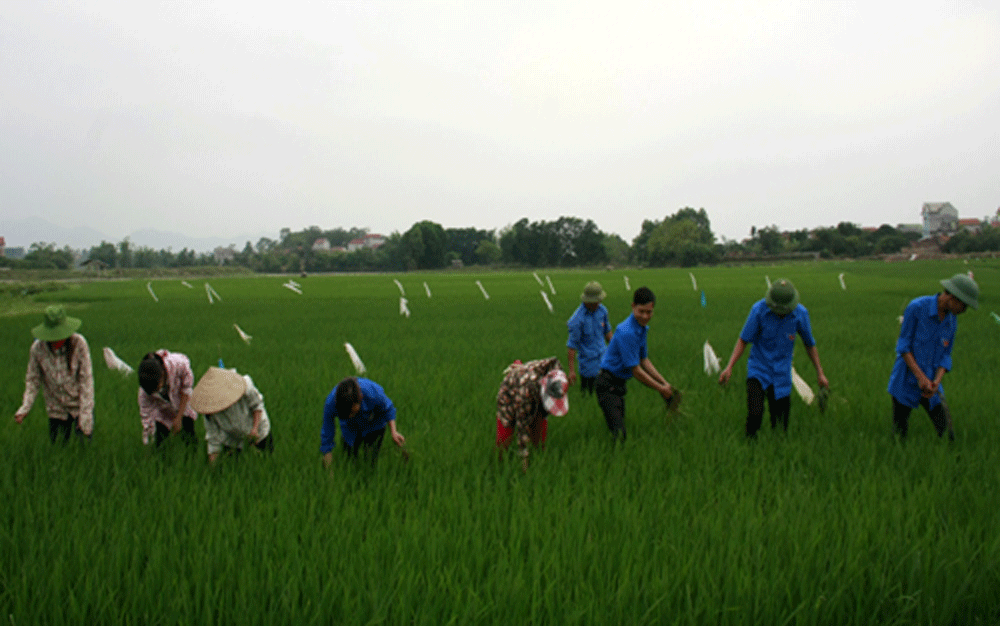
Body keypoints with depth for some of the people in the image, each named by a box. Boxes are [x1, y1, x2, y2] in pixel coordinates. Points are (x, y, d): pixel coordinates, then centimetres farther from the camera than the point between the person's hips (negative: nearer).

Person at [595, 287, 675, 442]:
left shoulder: (642, 329, 7)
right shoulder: (626, 333, -24)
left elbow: (644, 360, 19)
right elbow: (636, 371, -20)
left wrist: (665, 383, 14)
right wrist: (661, 389, -10)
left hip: (619, 383, 10)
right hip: (608, 384, -10)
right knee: (618, 434, -18)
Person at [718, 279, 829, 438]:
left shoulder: (801, 314, -9)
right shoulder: (759, 310, -16)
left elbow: (810, 344, 7)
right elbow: (743, 340, -8)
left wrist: (820, 373, 9)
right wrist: (729, 367, -17)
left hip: (782, 374, 2)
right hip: (758, 370, -2)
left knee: (780, 425, 5)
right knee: (755, 415, -22)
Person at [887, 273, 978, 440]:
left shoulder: (952, 321, 3)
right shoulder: (916, 307, -14)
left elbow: (945, 357, 6)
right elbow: (903, 346, -12)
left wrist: (936, 382, -14)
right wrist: (921, 377, -20)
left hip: (930, 387, 4)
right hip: (905, 383, -4)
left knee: (947, 434, -1)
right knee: (899, 434, 2)